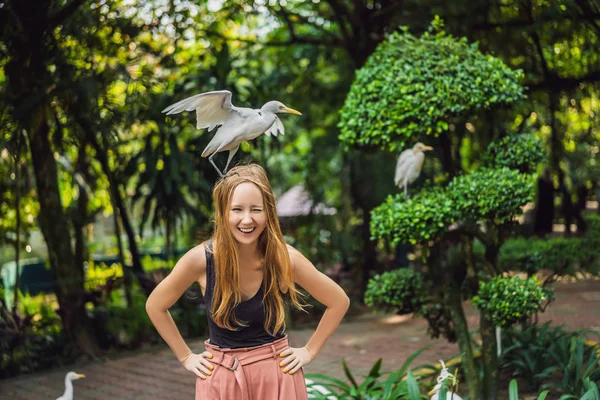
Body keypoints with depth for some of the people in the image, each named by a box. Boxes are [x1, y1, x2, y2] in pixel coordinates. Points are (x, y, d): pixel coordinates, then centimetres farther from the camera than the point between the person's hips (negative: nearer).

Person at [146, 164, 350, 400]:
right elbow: (155, 306, 0)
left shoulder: (285, 258, -15)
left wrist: (309, 351, -2)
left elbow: (339, 302, 0)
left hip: (277, 374, 0)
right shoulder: (200, 259, -17)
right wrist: (186, 357, -1)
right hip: (220, 378, 0)